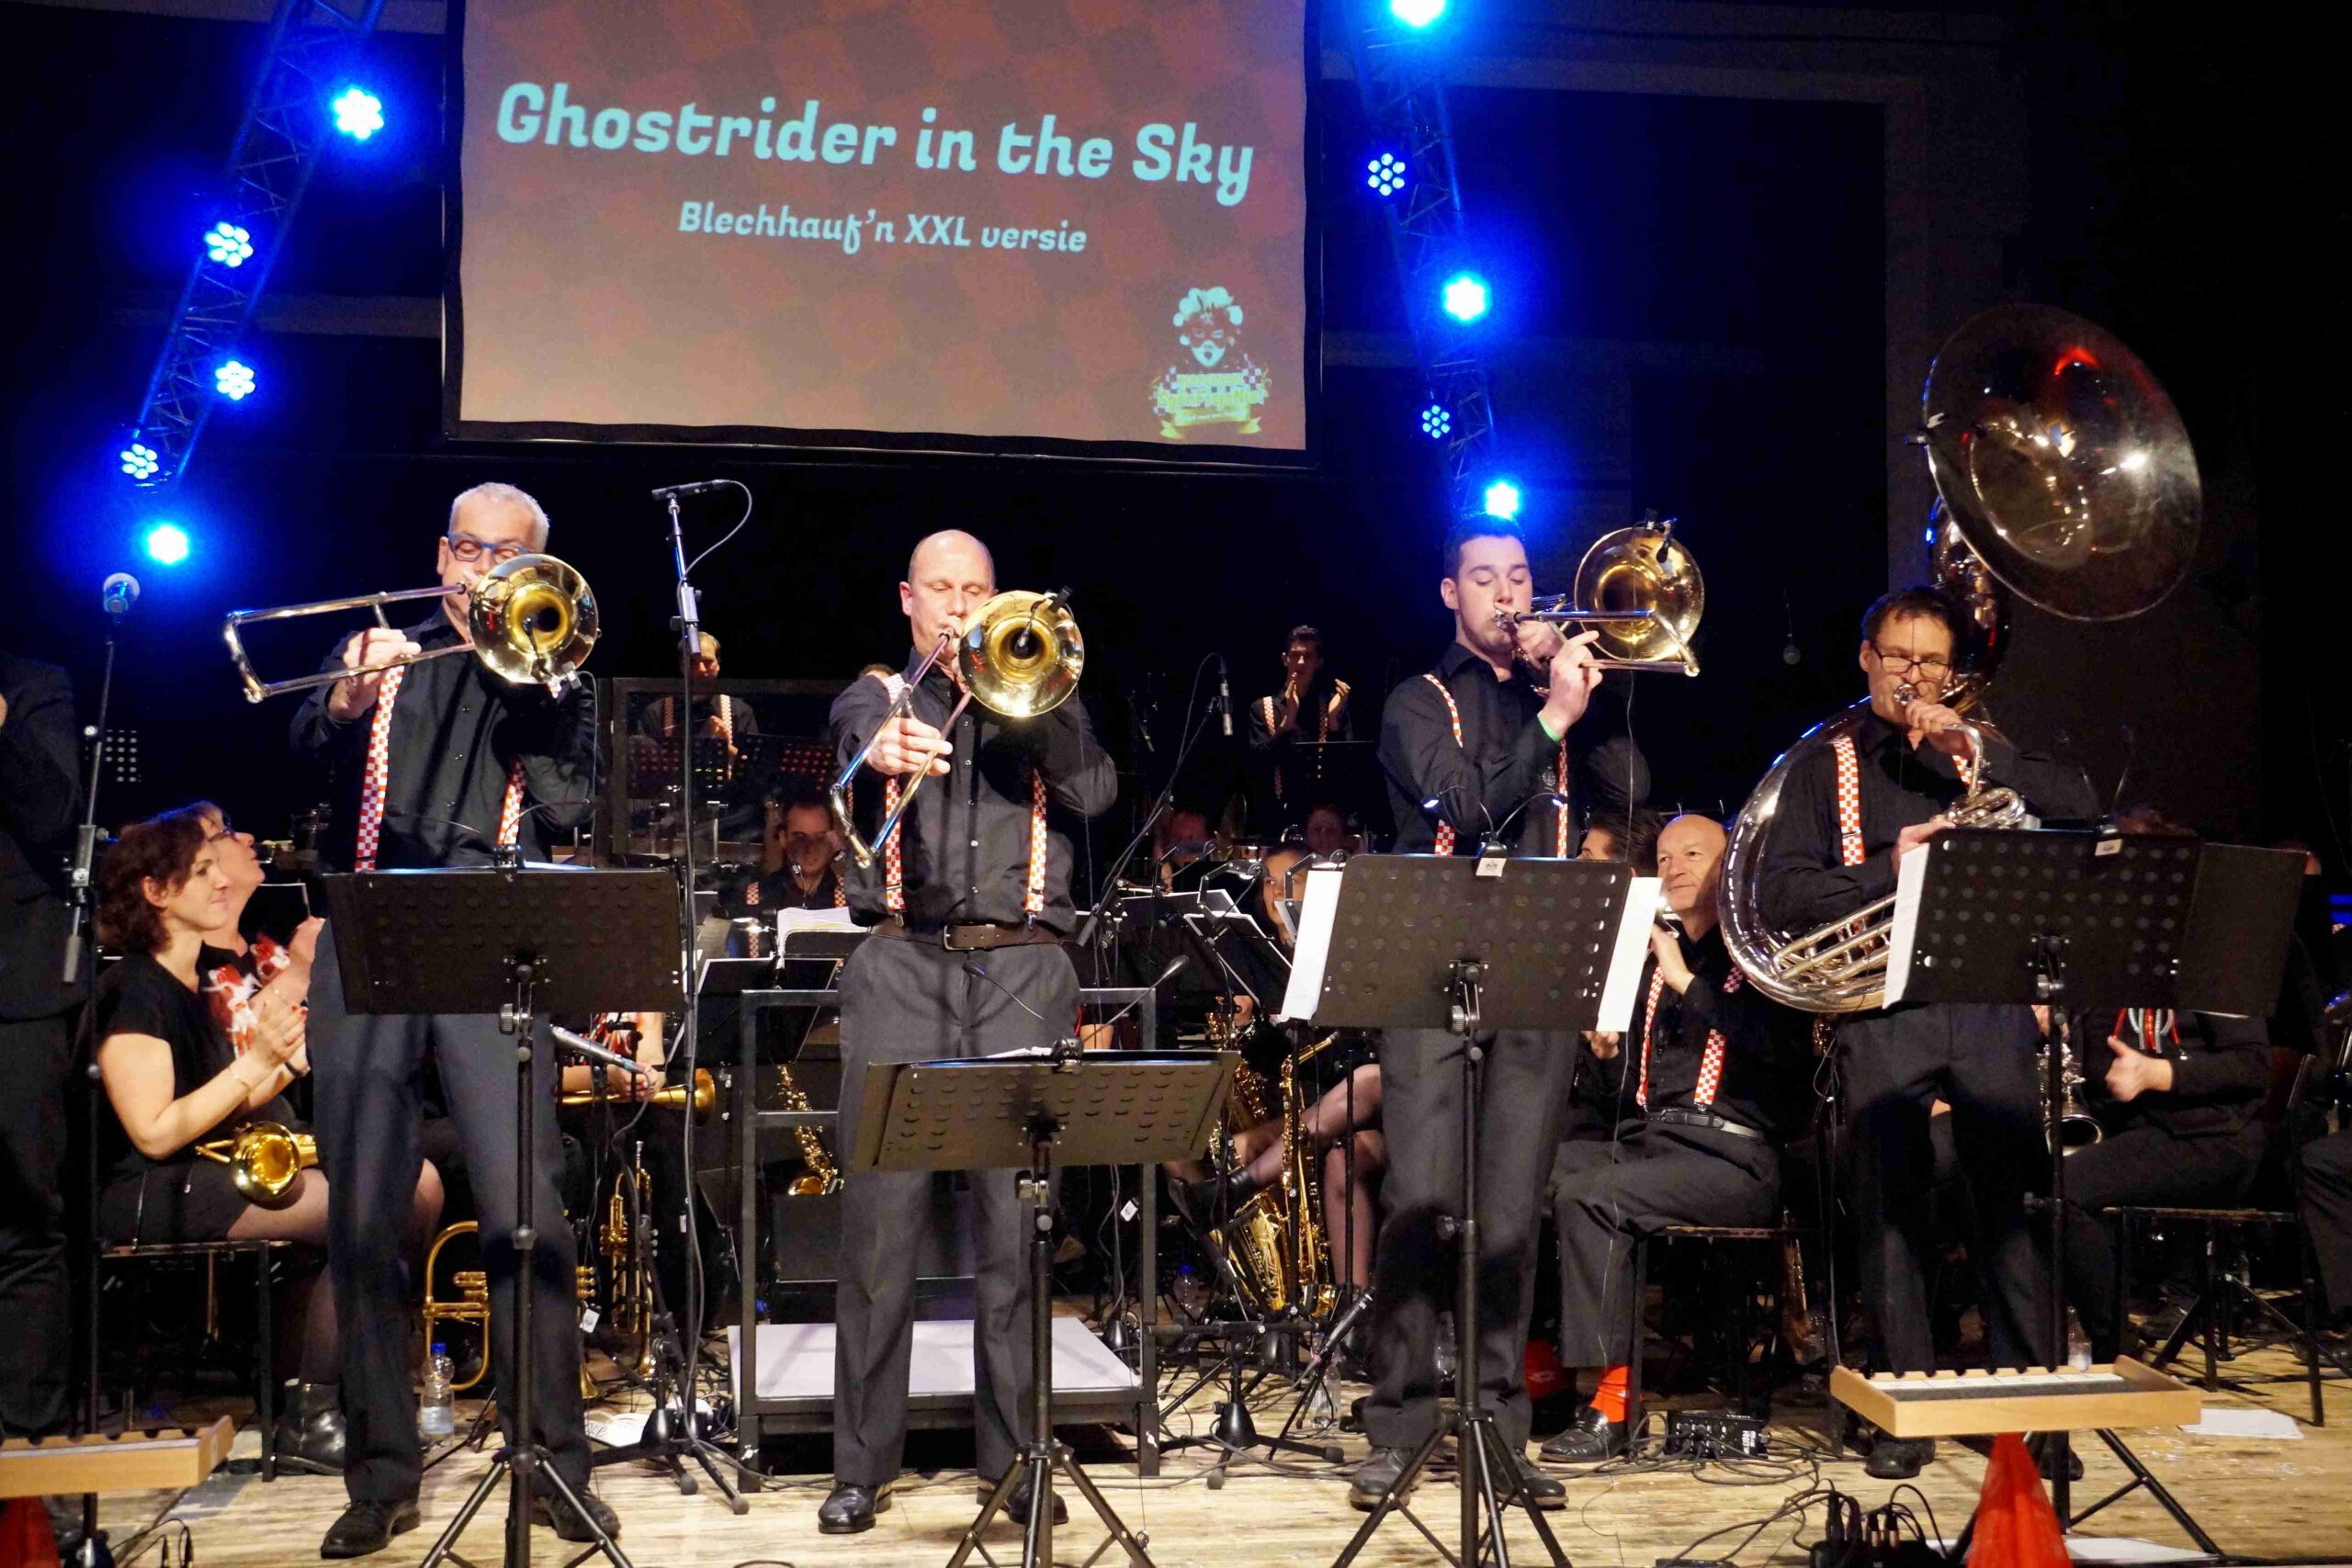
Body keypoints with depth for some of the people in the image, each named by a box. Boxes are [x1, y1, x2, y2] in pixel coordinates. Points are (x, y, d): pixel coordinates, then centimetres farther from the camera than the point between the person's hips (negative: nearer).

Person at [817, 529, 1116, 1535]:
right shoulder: (876, 696, 15)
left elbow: (1094, 792, 2)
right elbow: (858, 739, -11)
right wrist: (885, 751, -35)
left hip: (1020, 971, 1)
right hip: (901, 969, -1)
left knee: (1017, 1222, -2)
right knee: (880, 1217, -4)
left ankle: (1014, 1454, 7)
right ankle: (863, 1462, 3)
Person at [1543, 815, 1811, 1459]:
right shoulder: (1654, 959, 21)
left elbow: (1781, 1047, -18)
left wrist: (1687, 982, -18)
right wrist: (1603, 1047, 3)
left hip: (1733, 1157, -6)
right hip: (1650, 1141, 6)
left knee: (1586, 1198, -29)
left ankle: (1612, 1400, -24)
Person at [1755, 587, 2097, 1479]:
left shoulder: (1977, 755, 19)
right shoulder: (1825, 769, 13)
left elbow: (2080, 807, 2)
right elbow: (1778, 894, 1)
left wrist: (1975, 751, -6)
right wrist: (1891, 866, -11)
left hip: (1988, 1001, 1)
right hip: (1880, 1012, -1)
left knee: (2013, 1197, -3)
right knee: (1890, 1209, -1)